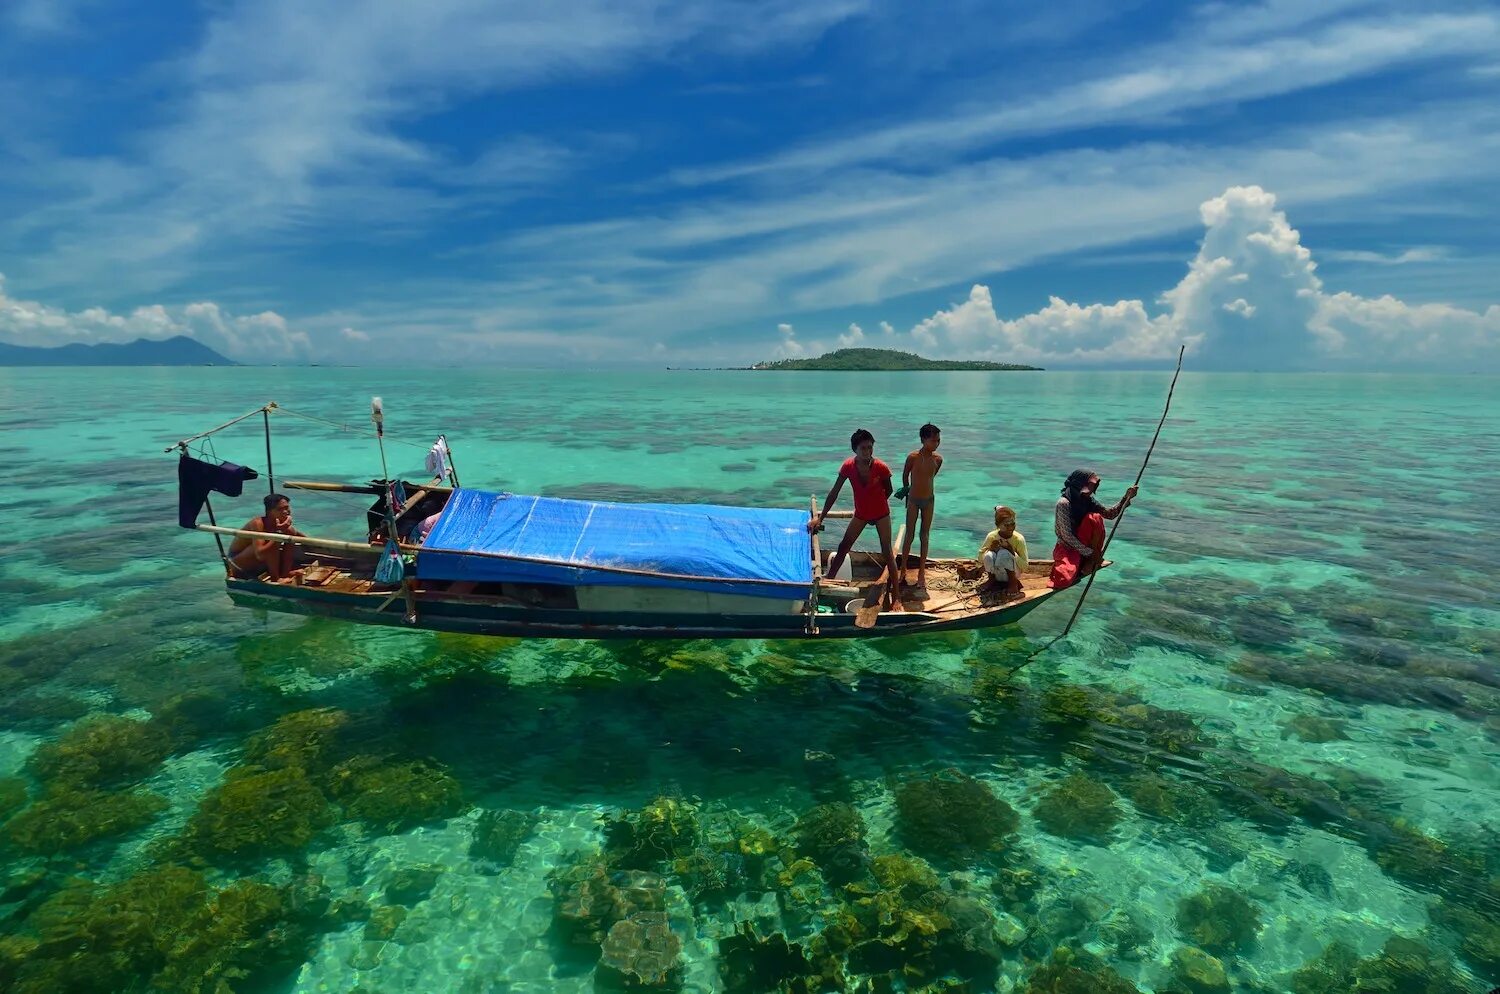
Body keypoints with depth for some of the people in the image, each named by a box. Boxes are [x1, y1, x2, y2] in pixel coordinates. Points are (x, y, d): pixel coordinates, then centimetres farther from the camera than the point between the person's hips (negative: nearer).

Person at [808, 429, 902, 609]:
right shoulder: (848, 466, -19)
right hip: (860, 514, 3)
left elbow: (888, 491, -5)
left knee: (887, 552, -2)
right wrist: (820, 518, -15)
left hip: (881, 513, -3)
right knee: (843, 547, 8)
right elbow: (834, 493, -14)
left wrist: (875, 504, 3)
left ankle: (895, 596, 5)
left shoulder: (881, 468, -25)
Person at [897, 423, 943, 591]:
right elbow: (905, 474, -1)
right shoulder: (913, 457, -17)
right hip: (913, 500, -3)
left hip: (929, 499, 3)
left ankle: (921, 573, 17)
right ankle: (903, 570, 16)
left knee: (925, 536, 9)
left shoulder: (938, 459, -6)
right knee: (909, 535, 4)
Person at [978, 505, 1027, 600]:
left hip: (1012, 573, -1)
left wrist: (1011, 550, -29)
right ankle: (992, 579, -2)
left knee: (1003, 553, -31)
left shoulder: (1019, 539, -17)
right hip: (997, 575, 1)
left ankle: (1013, 583, -13)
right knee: (989, 556, -30)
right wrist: (991, 549, -24)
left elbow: (1025, 567, -17)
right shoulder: (991, 536, -13)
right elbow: (980, 558, -5)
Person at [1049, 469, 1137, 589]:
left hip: (1083, 545, 7)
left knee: (1095, 518, -20)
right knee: (1063, 580, -34)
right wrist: (1088, 553, -22)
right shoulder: (1063, 503, -19)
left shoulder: (1087, 501, 3)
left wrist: (1126, 498, -10)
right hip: (1067, 548, -7)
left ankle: (1090, 562, -11)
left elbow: (1110, 514, 2)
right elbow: (1067, 536, -22)